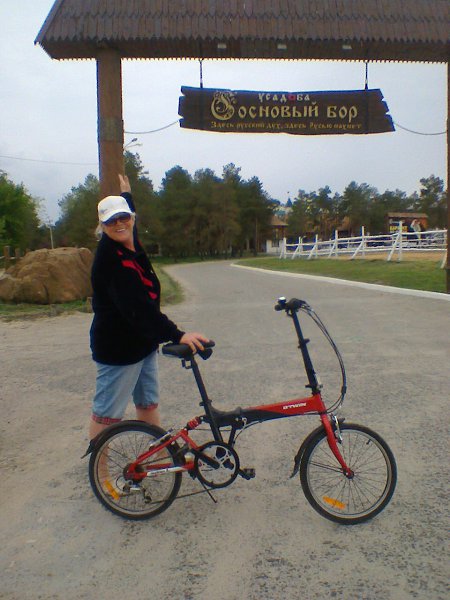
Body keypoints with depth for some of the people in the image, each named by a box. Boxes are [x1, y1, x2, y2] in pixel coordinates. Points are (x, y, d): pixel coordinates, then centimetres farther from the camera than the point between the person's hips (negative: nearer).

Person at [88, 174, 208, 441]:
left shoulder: (131, 244, 3)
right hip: (119, 347, -9)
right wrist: (177, 335, -44)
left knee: (149, 403, 18)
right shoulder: (110, 259, -23)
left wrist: (127, 194, 45)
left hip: (143, 342, 10)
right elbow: (137, 307, -35)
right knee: (107, 413, 4)